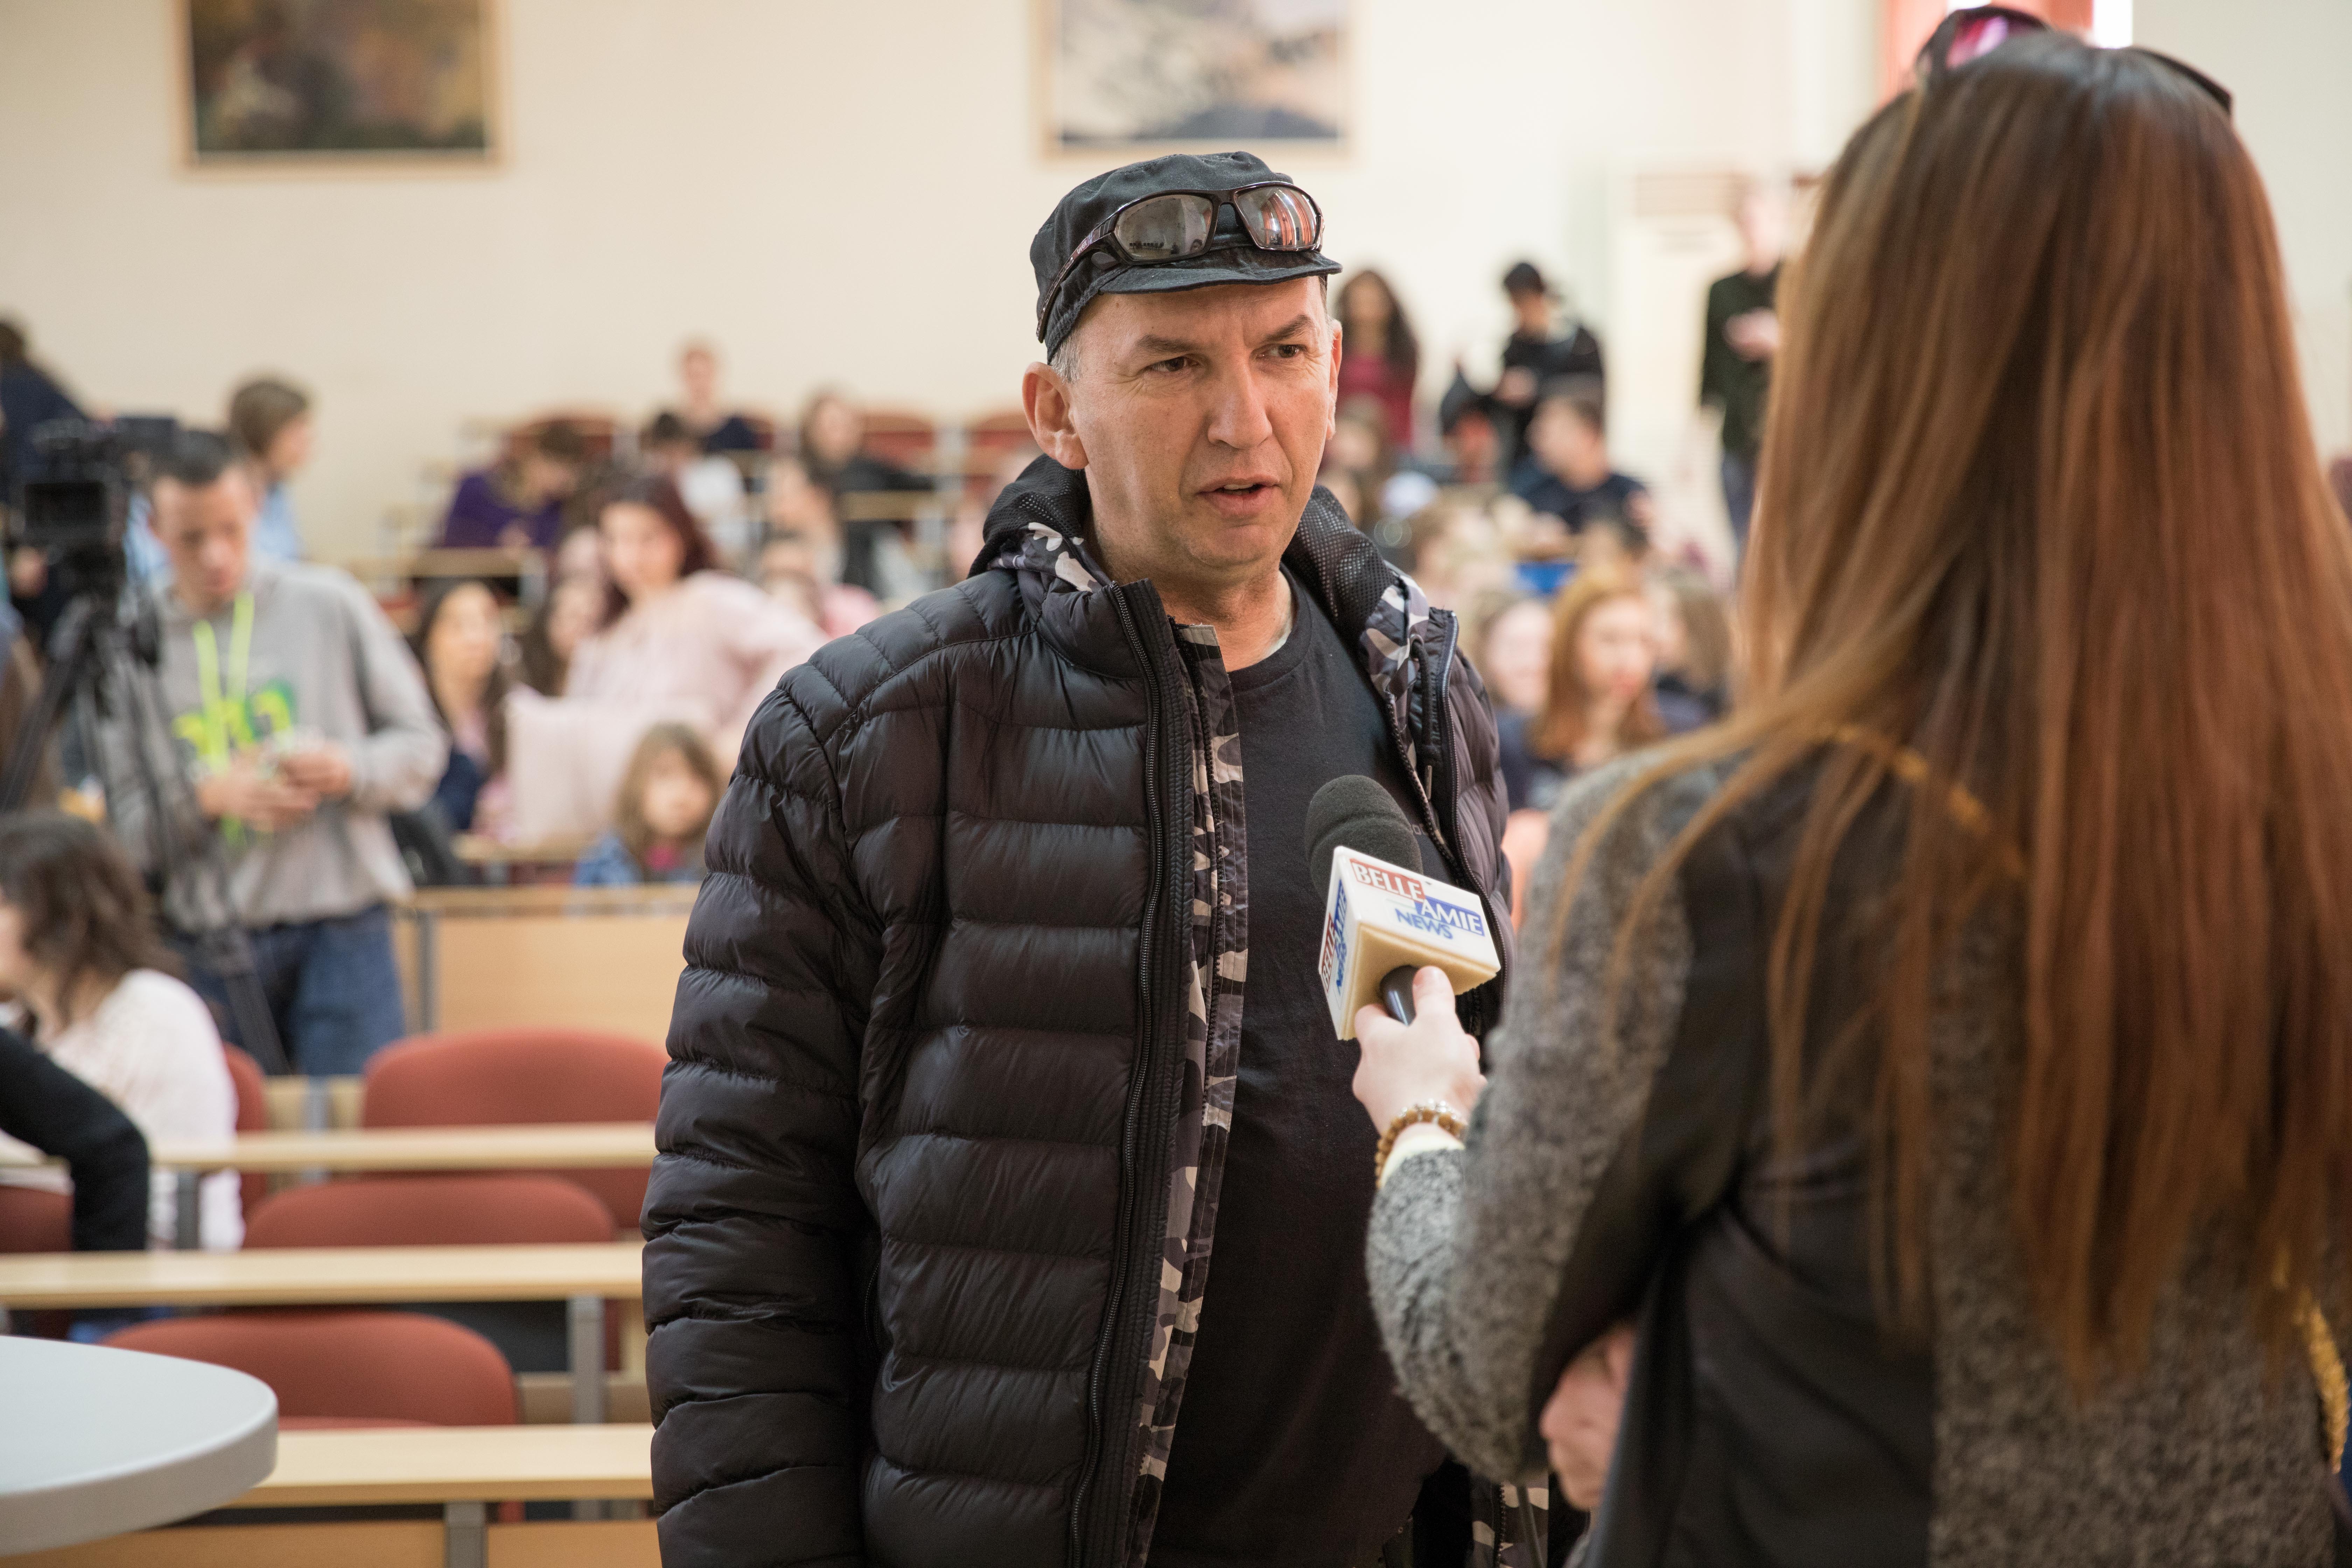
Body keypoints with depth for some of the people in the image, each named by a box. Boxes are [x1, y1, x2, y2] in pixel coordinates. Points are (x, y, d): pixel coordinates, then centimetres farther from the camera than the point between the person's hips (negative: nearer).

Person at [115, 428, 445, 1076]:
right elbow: (122, 819, 3)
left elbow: (421, 743, 8)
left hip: (344, 931, -1)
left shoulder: (330, 605, 4)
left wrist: (351, 769, -12)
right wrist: (211, 795, -15)